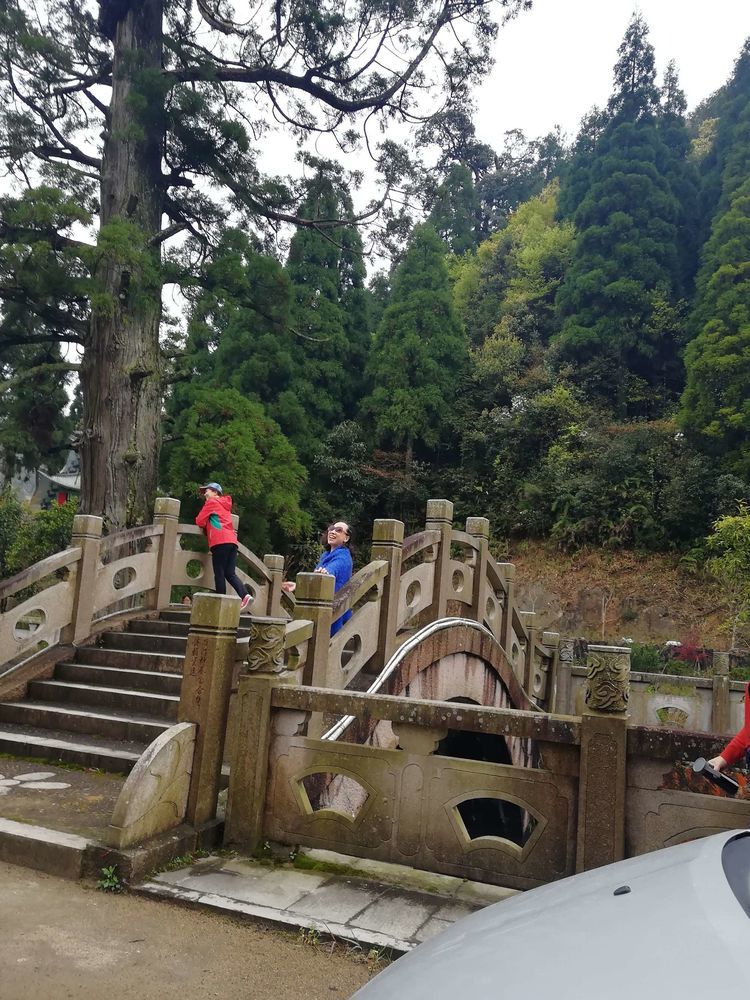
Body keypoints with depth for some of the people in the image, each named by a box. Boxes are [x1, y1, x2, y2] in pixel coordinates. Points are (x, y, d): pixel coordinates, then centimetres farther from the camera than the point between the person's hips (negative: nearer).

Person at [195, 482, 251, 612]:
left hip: (220, 542, -7)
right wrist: (208, 524, 25)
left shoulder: (211, 502, 5)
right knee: (230, 573, 2)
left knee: (219, 574, -4)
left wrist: (206, 524, 23)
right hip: (232, 541, 7)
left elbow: (200, 521, 4)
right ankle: (245, 595, -17)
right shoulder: (225, 505, 28)